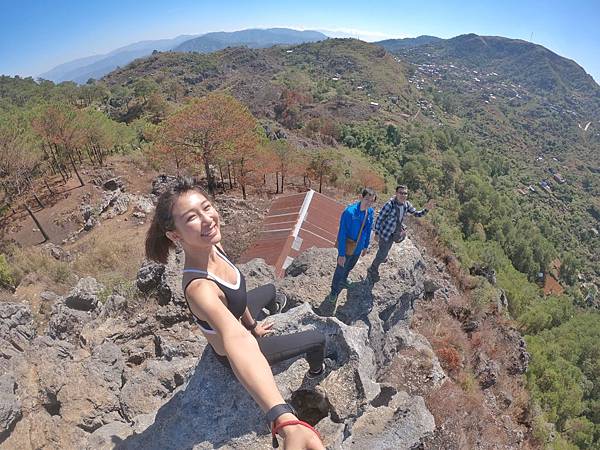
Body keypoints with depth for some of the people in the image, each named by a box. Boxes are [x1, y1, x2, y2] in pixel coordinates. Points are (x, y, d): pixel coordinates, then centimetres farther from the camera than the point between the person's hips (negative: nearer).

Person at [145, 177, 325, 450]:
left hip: (239, 322, 6)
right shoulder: (198, 287, -47)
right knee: (318, 339, 8)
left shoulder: (213, 246, -22)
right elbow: (237, 341, -65)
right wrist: (286, 421, -75)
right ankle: (316, 371, 47)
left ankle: (264, 318, 75)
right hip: (240, 353, -6)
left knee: (269, 290, 35)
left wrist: (251, 324, 4)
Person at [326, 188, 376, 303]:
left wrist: (365, 246, 13)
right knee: (340, 270, 13)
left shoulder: (370, 212, -10)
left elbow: (368, 230, 5)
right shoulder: (349, 212, -30)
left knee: (350, 266, 30)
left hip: (358, 248, 6)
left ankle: (343, 280, 60)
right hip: (347, 247, -6)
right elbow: (342, 234, -26)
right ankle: (334, 291, 38)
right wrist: (341, 254, -24)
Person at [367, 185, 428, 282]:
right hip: (386, 233, -6)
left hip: (395, 233, 6)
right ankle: (372, 271, 26)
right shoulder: (390, 204, -28)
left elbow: (416, 213, 5)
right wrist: (376, 233, -17)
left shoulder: (406, 204, -9)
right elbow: (379, 218, -20)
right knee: (382, 255, 4)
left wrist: (426, 210, -14)